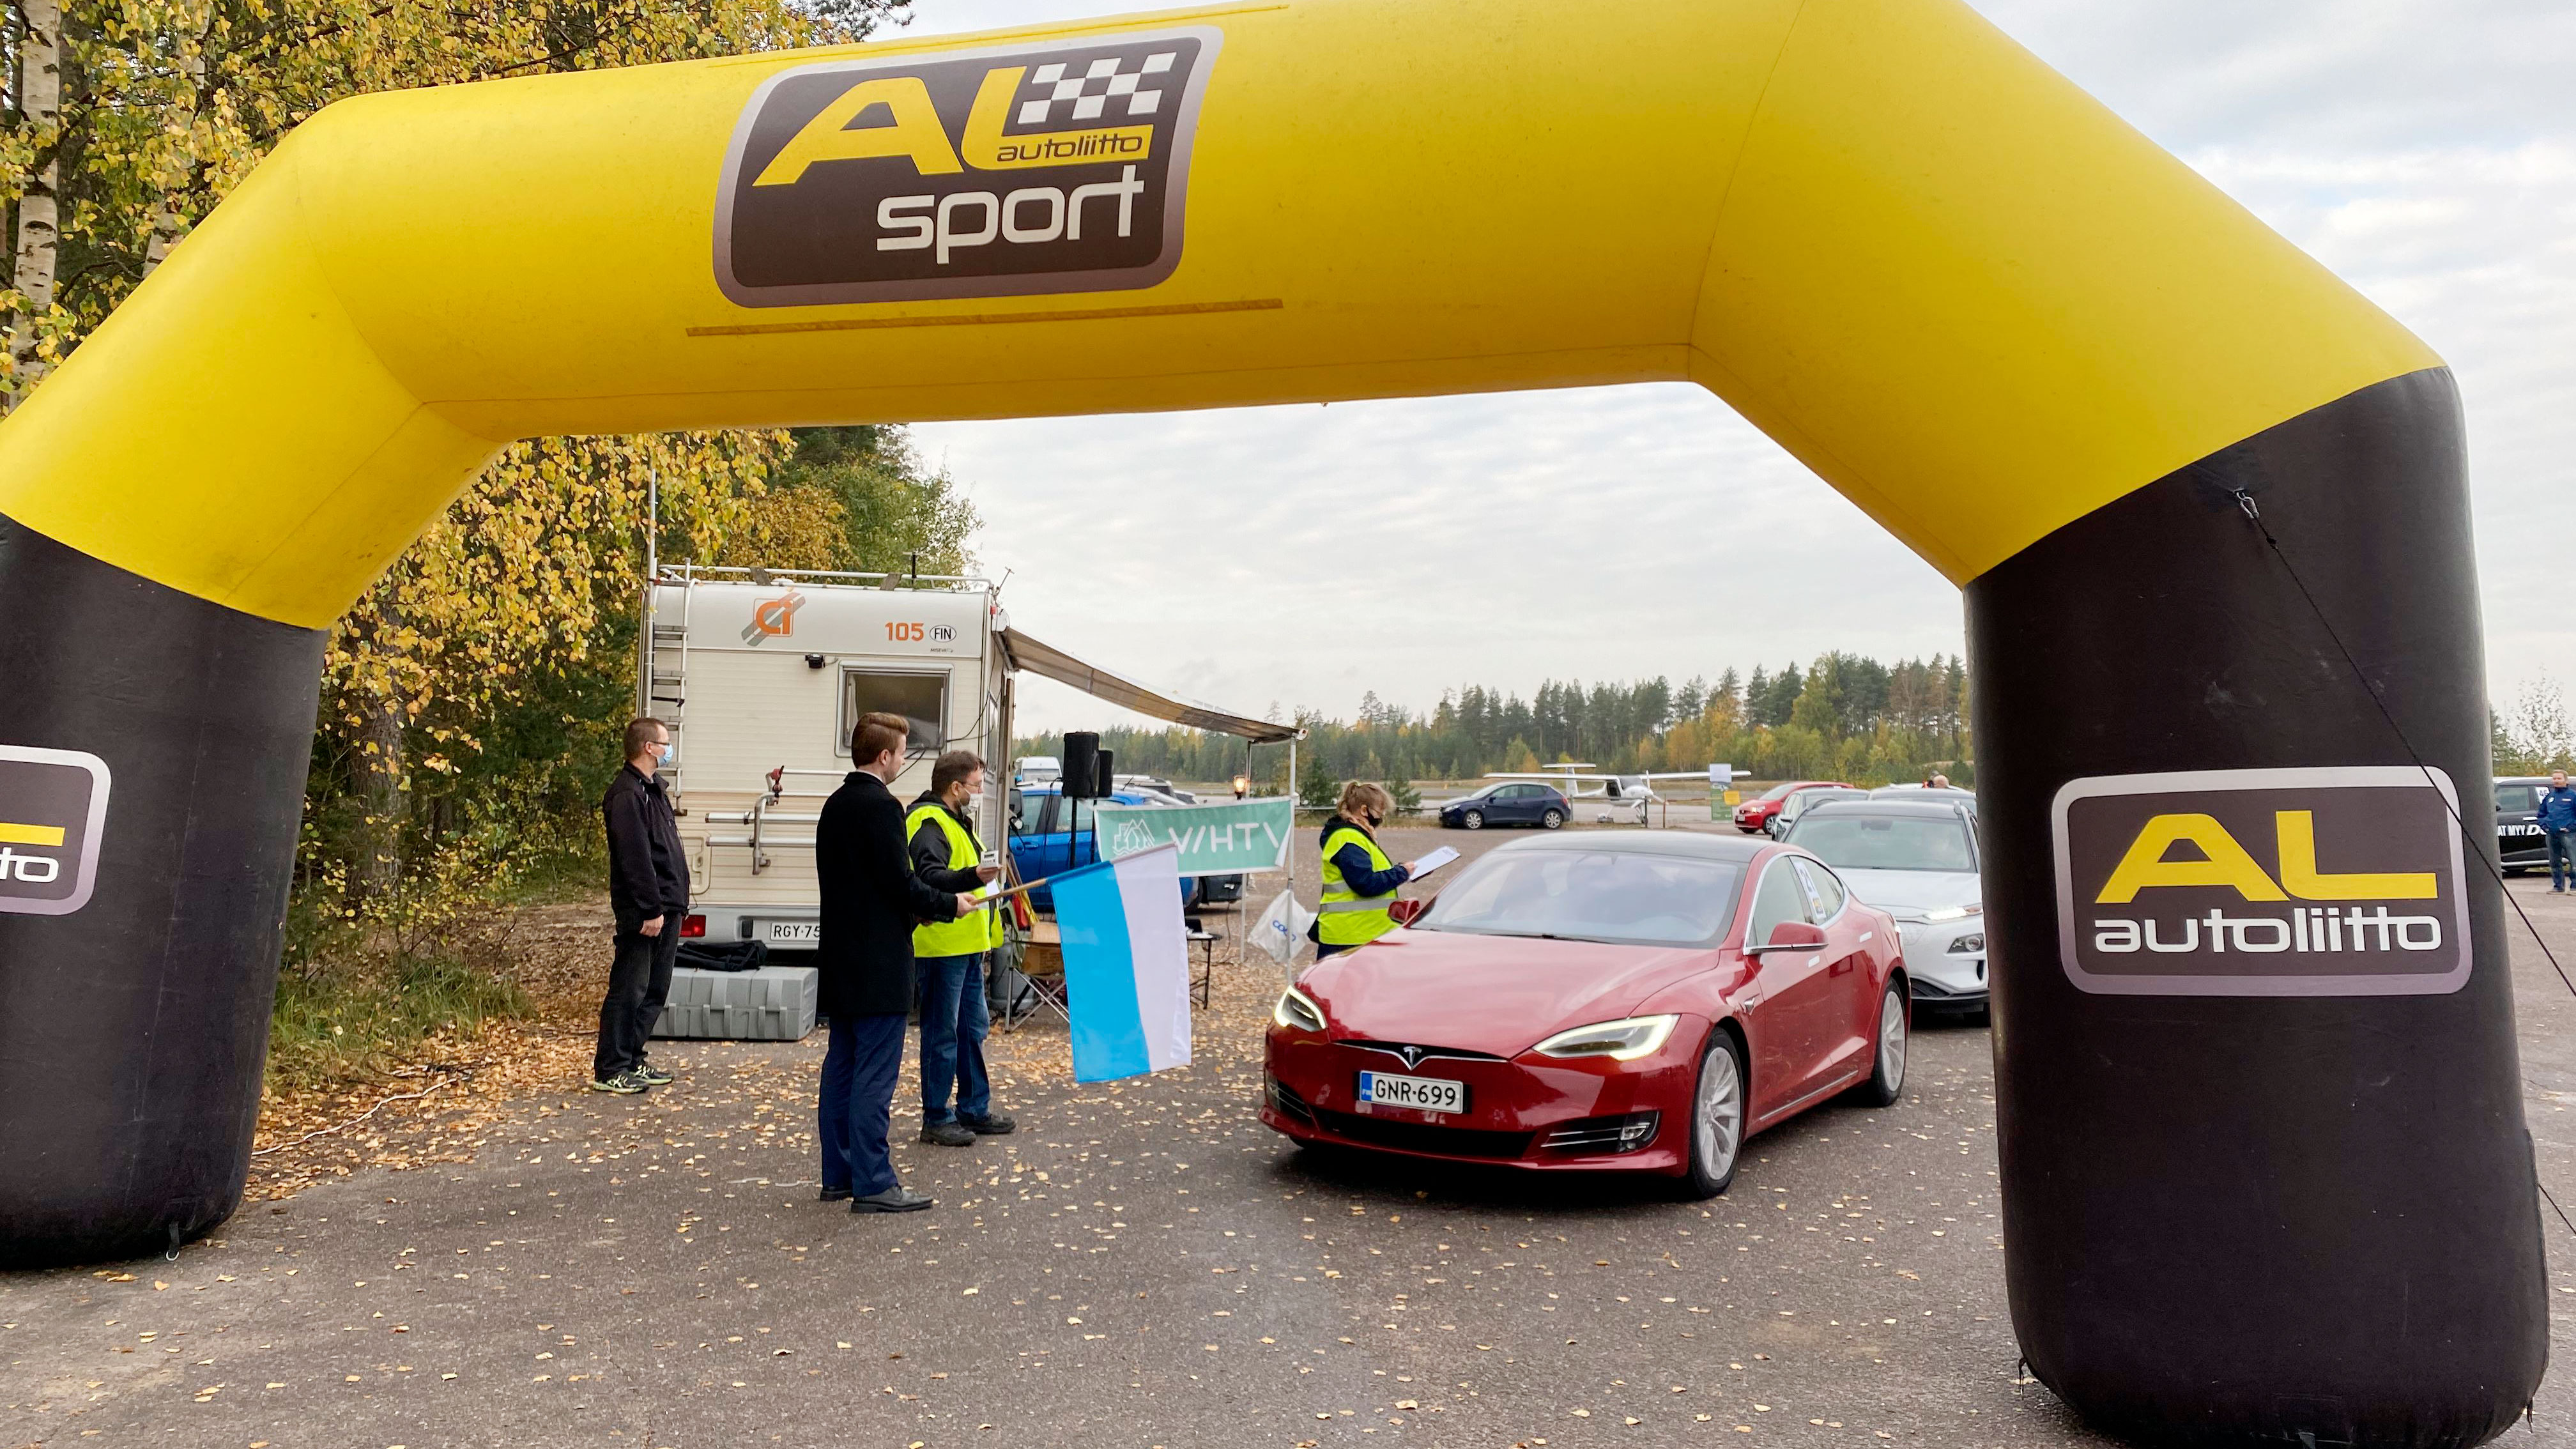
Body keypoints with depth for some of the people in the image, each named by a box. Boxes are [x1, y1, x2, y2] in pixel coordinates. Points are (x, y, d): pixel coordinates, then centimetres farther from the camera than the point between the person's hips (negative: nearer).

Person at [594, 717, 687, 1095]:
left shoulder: (653, 788, 18)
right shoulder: (627, 794, -15)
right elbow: (635, 858, -21)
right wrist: (652, 909, -22)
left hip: (666, 908, 10)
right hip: (644, 911, -10)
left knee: (655, 990, 14)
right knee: (629, 989, -4)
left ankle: (632, 1061, 23)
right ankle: (609, 1070, 3)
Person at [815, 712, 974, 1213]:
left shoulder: (835, 805, 12)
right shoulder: (882, 806, -16)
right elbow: (900, 882, -19)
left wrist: (930, 903, 19)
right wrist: (949, 905, -4)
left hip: (842, 959, 10)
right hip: (879, 964, -10)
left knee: (842, 1067, 13)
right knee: (875, 1074, -5)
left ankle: (838, 1174, 21)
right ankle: (873, 1183, -2)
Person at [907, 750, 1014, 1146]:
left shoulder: (956, 820, 19)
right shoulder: (929, 822, -15)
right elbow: (929, 876, -30)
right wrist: (973, 877, -43)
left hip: (966, 946, 11)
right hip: (942, 946, -11)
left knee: (974, 1026, 16)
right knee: (942, 1034, -4)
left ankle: (974, 1110, 25)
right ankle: (936, 1119, 5)